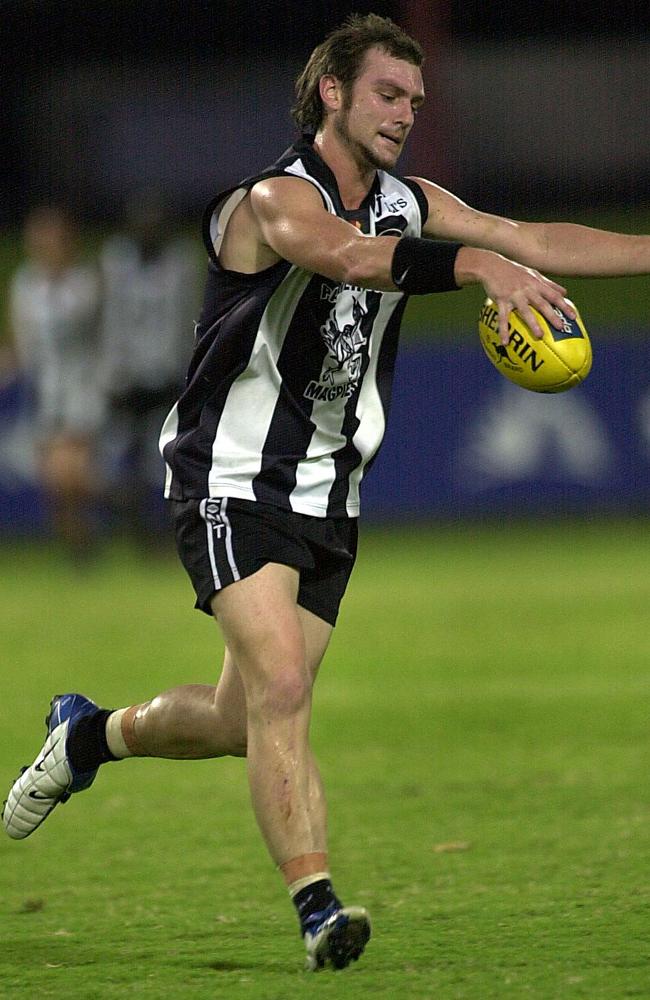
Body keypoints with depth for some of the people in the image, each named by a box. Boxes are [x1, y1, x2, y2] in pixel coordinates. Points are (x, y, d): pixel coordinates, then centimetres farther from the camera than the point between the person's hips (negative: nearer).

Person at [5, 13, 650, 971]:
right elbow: (347, 255, -39)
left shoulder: (407, 204, 8)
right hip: (233, 485, -7)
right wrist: (478, 264, -53)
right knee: (280, 689, -21)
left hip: (326, 496, 7)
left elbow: (534, 239, 5)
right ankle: (318, 907, -24)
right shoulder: (276, 199, -18)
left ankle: (91, 733, 38)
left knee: (241, 721, 10)